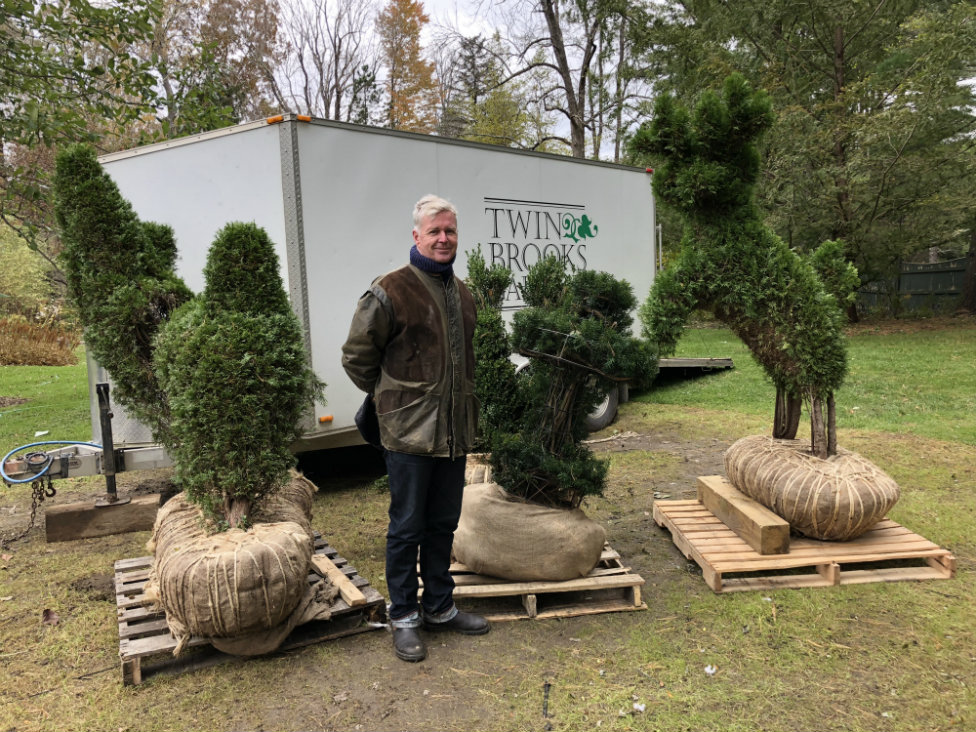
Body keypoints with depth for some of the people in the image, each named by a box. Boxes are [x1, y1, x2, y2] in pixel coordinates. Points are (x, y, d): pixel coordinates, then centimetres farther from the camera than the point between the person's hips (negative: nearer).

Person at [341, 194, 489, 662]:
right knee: (407, 527, 5)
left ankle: (439, 607, 33)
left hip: (454, 432, 7)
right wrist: (391, 399, 1)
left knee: (443, 524, 17)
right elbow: (356, 357, -6)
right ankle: (403, 617, 23)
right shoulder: (390, 291, -12)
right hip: (409, 432, -7)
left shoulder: (462, 293, 12)